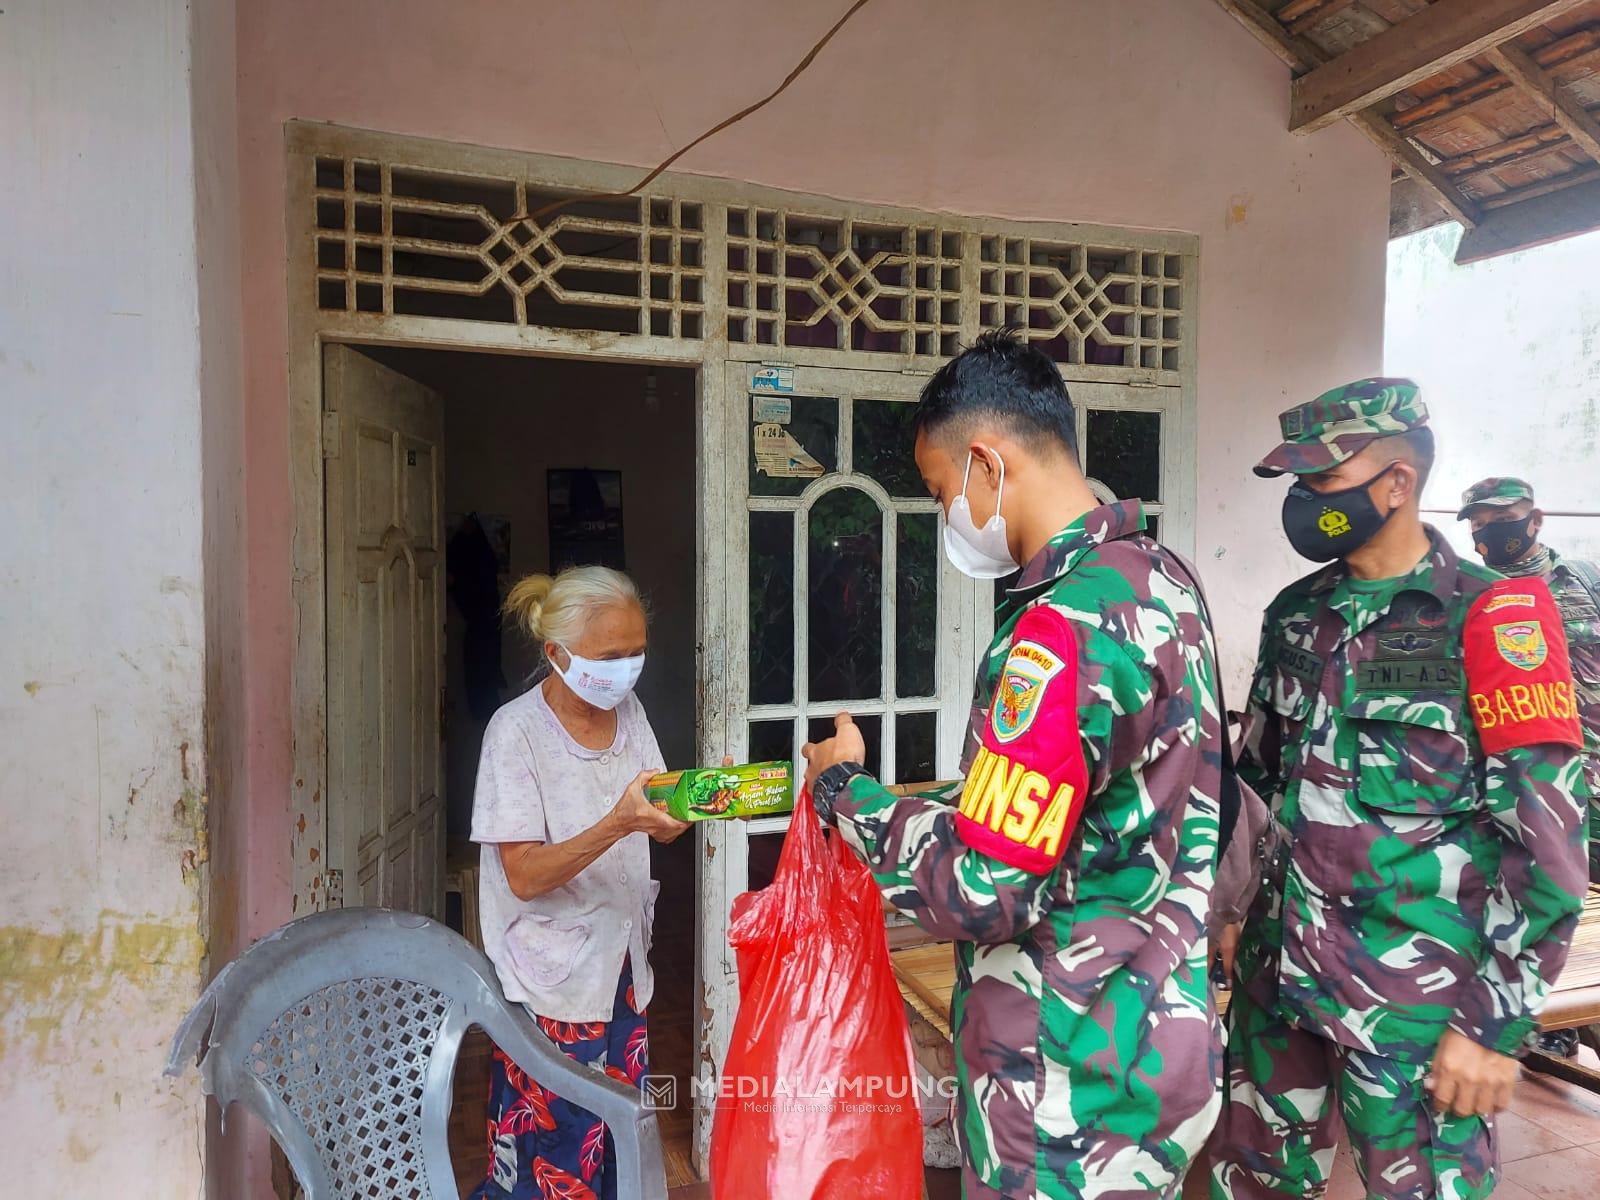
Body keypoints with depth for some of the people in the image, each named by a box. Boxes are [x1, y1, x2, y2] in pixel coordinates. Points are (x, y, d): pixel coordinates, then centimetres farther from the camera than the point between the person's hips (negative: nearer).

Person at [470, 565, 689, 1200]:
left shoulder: (628, 709, 2)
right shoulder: (517, 731, -17)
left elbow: (658, 826, 6)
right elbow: (525, 876, -20)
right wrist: (617, 824, -33)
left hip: (622, 966, 6)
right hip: (553, 979, -6)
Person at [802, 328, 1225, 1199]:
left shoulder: (1068, 623, -27)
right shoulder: (1160, 576, 3)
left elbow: (979, 893, -26)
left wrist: (846, 790, -12)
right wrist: (973, 796, 11)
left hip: (1074, 1074, -9)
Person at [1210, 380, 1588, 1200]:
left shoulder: (1490, 617, -11)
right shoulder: (1295, 613, 5)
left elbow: (1546, 842, -13)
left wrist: (1497, 1023, -13)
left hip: (1415, 997, -5)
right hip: (1278, 972, 5)